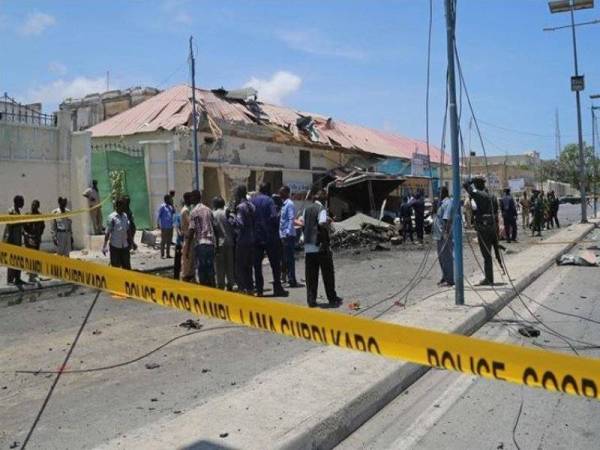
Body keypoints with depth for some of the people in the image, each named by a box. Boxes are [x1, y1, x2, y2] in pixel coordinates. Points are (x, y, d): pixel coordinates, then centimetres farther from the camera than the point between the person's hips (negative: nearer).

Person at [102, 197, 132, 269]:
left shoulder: (125, 216, 6)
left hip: (125, 245, 5)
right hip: (115, 246, -5)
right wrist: (105, 246, -15)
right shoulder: (112, 217, -11)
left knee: (127, 266, 11)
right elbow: (107, 232, -11)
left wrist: (131, 242, 15)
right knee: (115, 266, 4)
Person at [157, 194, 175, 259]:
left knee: (169, 241, 11)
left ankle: (168, 254, 18)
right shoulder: (162, 206, -8)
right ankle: (162, 255, 5)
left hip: (170, 226, 7)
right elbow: (158, 215, -7)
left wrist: (172, 205, -1)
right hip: (164, 226, -7)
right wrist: (158, 224, -10)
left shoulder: (170, 206, 12)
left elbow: (174, 212, 5)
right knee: (163, 241, -1)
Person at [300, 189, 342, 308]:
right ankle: (332, 299, 15)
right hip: (320, 246, -5)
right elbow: (322, 223, -23)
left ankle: (311, 300, 8)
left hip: (308, 247, 6)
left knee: (311, 275, 8)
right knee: (327, 273, 7)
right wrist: (328, 222, -7)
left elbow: (303, 223, 12)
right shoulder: (321, 209, -9)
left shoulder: (307, 209, 11)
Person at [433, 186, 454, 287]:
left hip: (445, 234, -11)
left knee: (446, 257, -7)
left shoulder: (447, 203, -14)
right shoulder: (442, 202, 18)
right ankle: (445, 277, 27)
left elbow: (447, 219, -22)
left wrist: (446, 232, -27)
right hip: (440, 234, 11)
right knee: (441, 257, 17)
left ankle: (449, 280, -3)